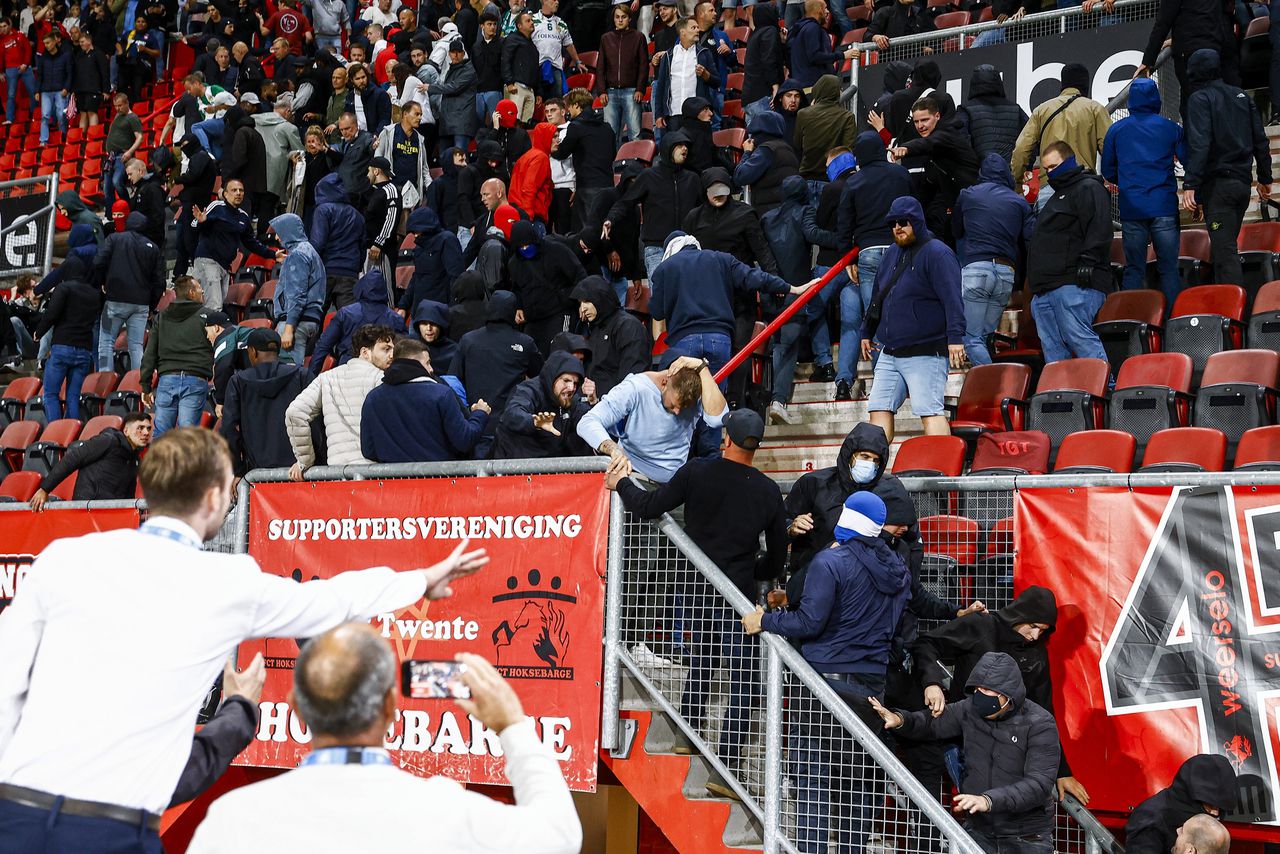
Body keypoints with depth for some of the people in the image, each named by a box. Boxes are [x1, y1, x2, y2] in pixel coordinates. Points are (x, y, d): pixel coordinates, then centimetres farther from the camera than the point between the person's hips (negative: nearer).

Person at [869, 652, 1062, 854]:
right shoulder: (970, 708, -3)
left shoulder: (1040, 723, -16)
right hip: (978, 829, 4)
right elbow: (931, 724, 15)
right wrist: (900, 720, -7)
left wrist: (989, 800, -38)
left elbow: (1038, 784, -25)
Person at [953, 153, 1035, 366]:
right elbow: (1031, 237, 4)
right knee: (985, 336, 15)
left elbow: (956, 232, 23)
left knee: (971, 337, -5)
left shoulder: (967, 195, 9)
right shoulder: (1019, 201, 12)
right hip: (1007, 272, 3)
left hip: (975, 269, -3)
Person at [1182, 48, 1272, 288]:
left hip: (1217, 185, -7)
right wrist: (1265, 178, 22)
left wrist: (1190, 185, -24)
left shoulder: (1200, 99, -7)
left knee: (1224, 252, -11)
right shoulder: (1242, 96, 14)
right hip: (1242, 182, 7)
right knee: (1225, 248, 16)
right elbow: (1260, 141, 15)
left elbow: (1199, 144, -19)